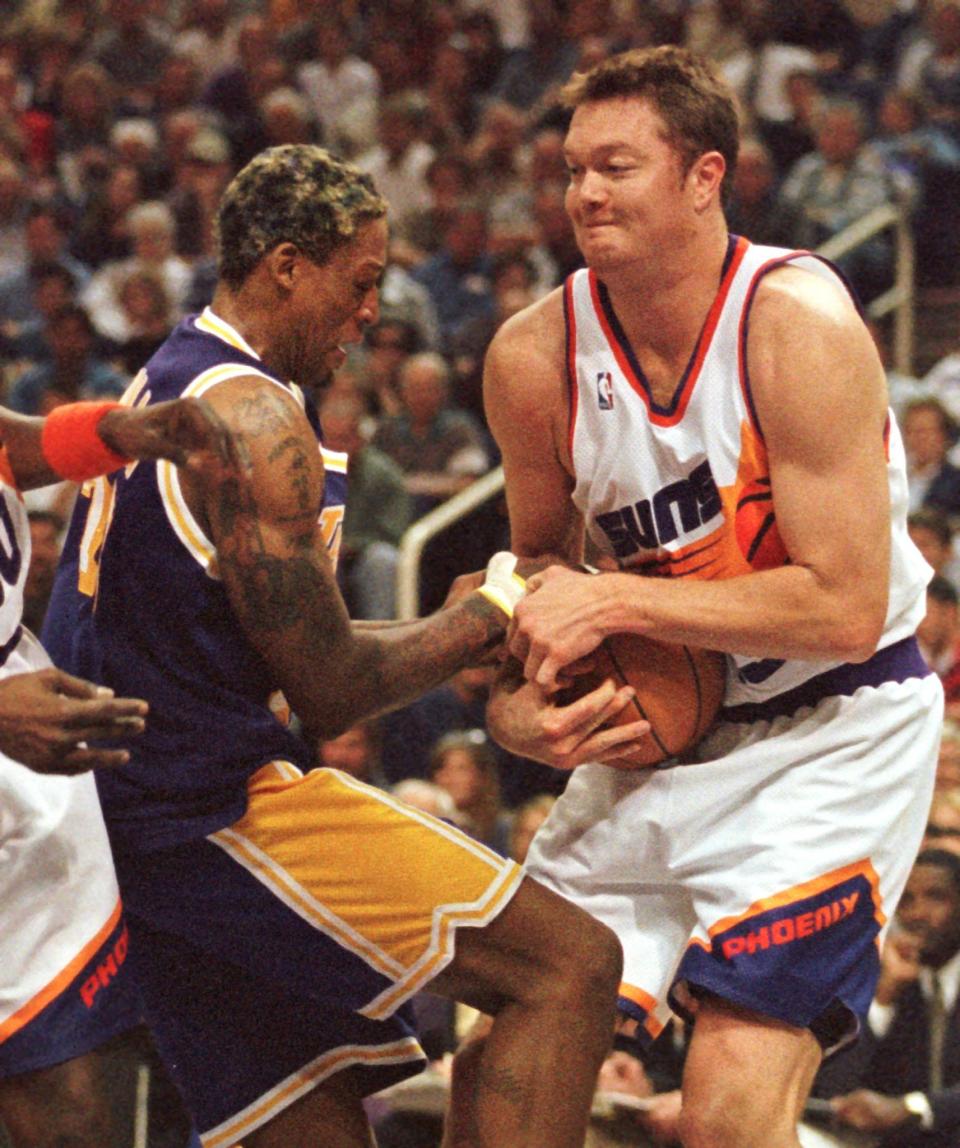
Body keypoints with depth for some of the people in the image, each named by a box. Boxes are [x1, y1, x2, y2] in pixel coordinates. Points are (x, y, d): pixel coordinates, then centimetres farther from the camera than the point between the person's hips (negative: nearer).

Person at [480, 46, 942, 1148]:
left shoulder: (798, 322, -22)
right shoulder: (536, 354, -7)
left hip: (830, 729, -5)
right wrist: (516, 704, -6)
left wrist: (616, 602, -26)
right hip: (658, 730, 6)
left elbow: (847, 608, -26)